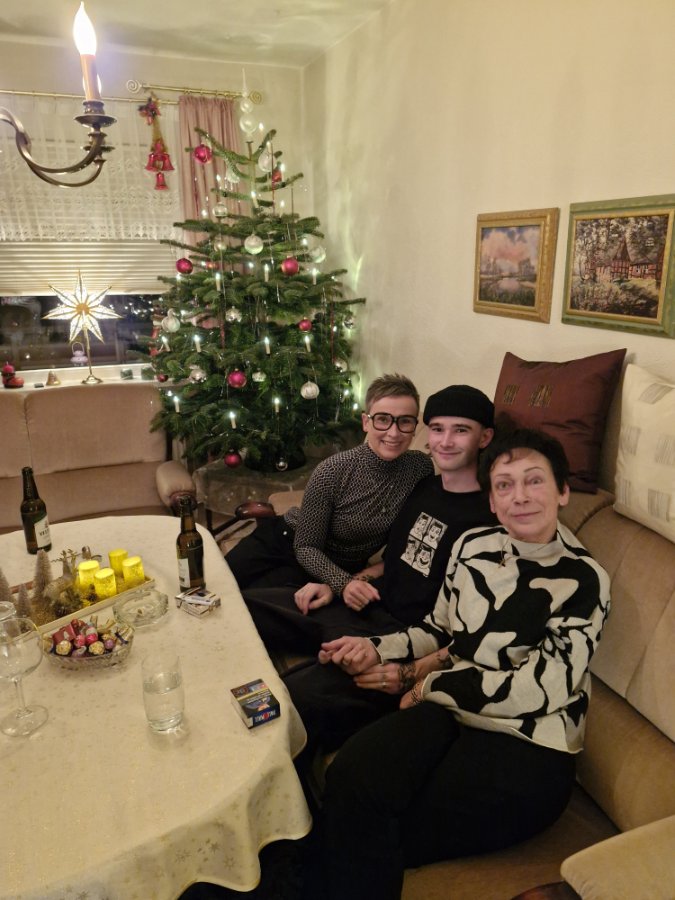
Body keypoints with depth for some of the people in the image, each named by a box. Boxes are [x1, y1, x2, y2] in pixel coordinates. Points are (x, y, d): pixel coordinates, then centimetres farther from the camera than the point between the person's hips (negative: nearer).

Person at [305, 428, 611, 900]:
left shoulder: (584, 580, -9)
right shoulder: (472, 545, 6)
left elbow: (535, 689, -14)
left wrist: (431, 684, -7)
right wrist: (378, 650, 0)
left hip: (525, 743, -4)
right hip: (450, 710, 4)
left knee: (370, 842, -18)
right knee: (351, 776, -25)